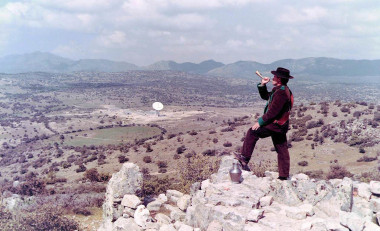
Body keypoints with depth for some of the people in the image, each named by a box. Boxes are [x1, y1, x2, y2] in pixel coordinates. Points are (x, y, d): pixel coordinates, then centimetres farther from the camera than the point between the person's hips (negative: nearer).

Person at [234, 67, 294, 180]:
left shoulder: (281, 92, -20)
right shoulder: (281, 90, 14)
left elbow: (273, 112, -24)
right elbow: (265, 96, 25)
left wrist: (260, 122, -17)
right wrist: (262, 85, 10)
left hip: (275, 124, -10)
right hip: (281, 126, 10)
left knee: (252, 132, -1)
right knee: (282, 150, 12)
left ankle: (244, 158, 1)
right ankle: (284, 175, 18)